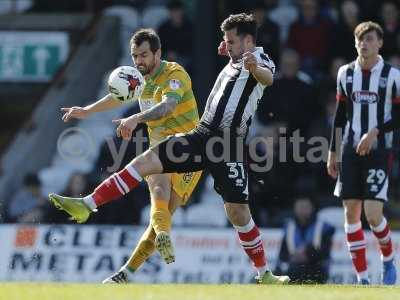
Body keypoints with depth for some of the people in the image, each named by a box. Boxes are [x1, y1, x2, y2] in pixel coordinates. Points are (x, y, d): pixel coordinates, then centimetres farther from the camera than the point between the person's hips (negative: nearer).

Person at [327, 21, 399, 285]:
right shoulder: (345, 73, 9)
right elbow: (340, 115, 15)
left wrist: (375, 132, -16)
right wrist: (333, 152, 13)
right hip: (351, 150, 4)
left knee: (373, 214, -13)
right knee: (351, 211, -1)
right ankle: (362, 277, 6)